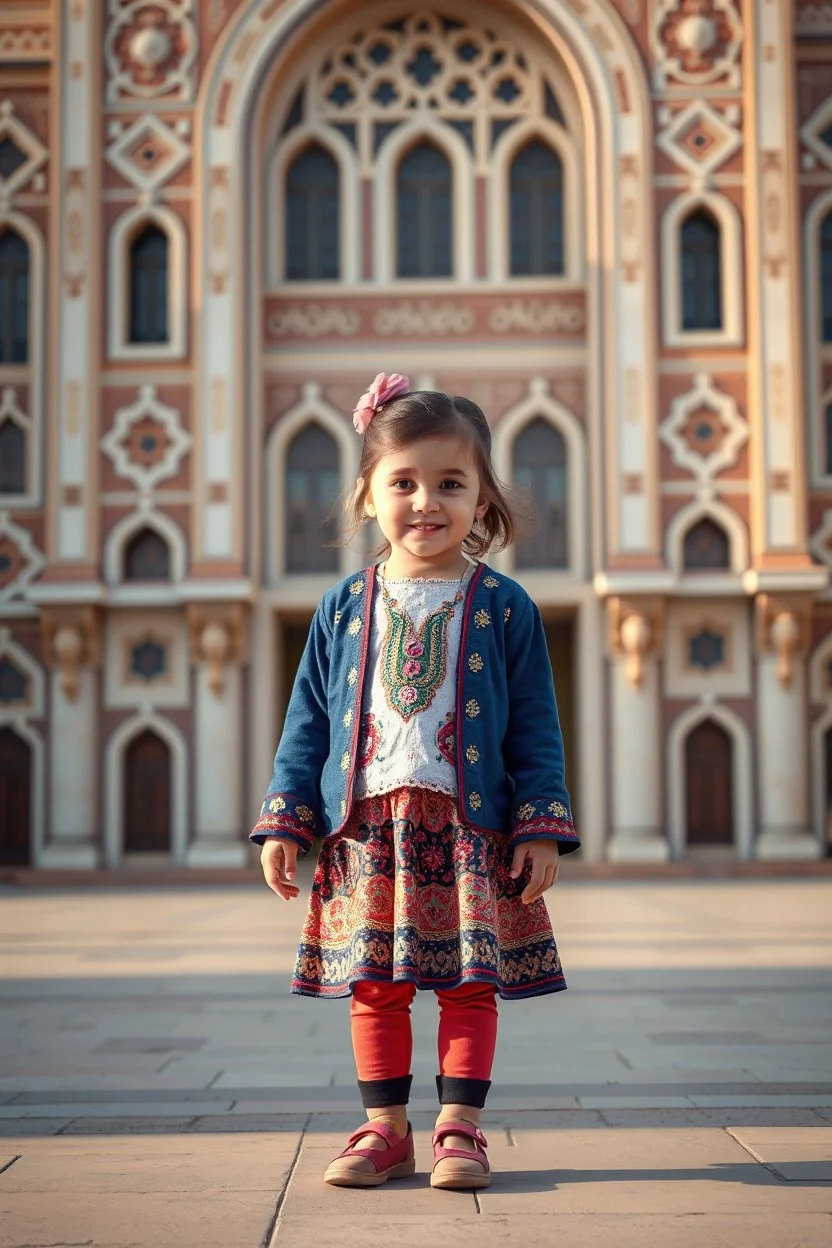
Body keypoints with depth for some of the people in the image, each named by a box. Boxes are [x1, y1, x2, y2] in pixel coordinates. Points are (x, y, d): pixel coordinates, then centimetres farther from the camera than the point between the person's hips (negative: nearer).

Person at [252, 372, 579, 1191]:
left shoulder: (503, 608, 2)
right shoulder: (343, 608, 7)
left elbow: (535, 728, 3)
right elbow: (307, 724, 9)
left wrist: (542, 825, -4)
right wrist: (286, 822, 3)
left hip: (471, 828, -1)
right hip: (365, 828, 2)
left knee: (470, 984, 2)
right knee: (373, 988, 6)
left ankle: (459, 1129, 14)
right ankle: (385, 1130, 18)